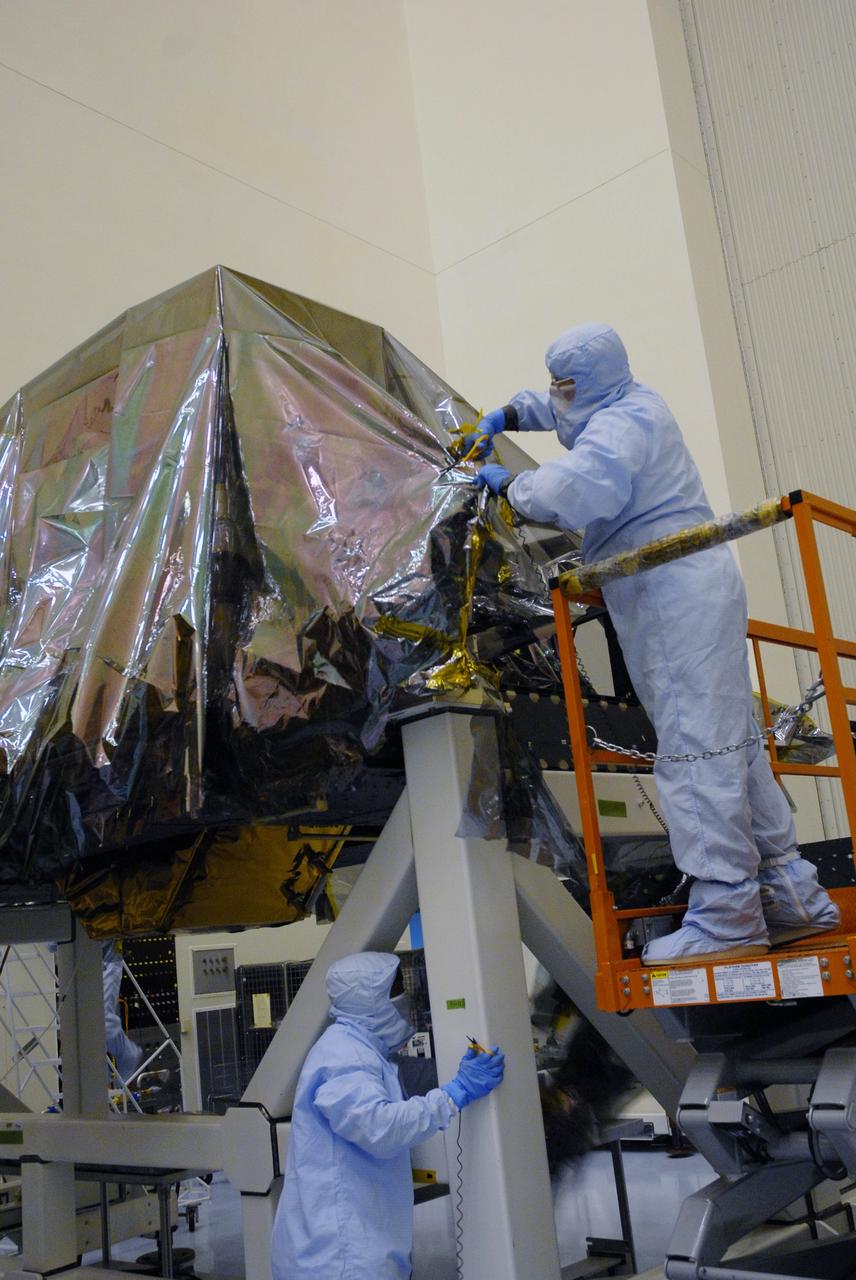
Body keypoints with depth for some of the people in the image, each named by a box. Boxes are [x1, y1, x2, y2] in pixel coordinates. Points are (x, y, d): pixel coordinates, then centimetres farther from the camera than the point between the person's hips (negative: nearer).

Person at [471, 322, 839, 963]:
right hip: (694, 595, 11)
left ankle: (726, 915, -11)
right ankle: (791, 891, 16)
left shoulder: (621, 425, -11)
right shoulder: (632, 402, 21)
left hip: (679, 600, -11)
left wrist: (509, 483, -11)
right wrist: (507, 416, 23)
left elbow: (570, 491, -29)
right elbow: (553, 409, 39)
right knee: (730, 740, 11)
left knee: (694, 748, -12)